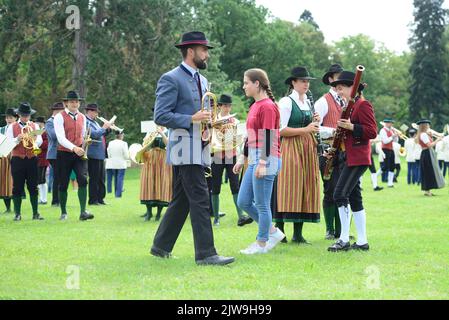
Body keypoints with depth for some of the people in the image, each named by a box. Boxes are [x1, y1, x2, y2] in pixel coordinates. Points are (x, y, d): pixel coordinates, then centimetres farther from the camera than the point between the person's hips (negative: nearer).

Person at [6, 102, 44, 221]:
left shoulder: (34, 126, 12)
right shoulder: (12, 127, 6)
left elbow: (40, 140, -1)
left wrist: (34, 142, -22)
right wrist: (18, 139, -19)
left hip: (32, 159, 1)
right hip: (17, 159, -1)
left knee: (33, 187, 2)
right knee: (17, 188, 0)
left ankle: (35, 213, 6)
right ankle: (17, 214, 4)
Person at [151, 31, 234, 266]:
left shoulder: (202, 80, 19)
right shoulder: (170, 79, -8)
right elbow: (160, 116, -14)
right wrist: (192, 119, -22)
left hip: (199, 150, 9)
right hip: (185, 148, -9)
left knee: (181, 201, 14)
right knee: (200, 201, -11)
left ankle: (161, 246, 24)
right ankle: (205, 253, -10)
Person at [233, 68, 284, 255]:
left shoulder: (267, 106, -12)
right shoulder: (255, 106, 17)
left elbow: (268, 137, -18)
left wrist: (262, 163, -22)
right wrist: (242, 160, 24)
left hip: (265, 160, -10)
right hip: (254, 160, 10)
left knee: (262, 205, -2)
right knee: (243, 202, 11)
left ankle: (261, 243, 8)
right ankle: (272, 232, 20)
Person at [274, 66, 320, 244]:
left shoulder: (308, 103, 17)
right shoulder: (286, 102, -5)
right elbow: (281, 130, -13)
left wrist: (315, 123, 3)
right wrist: (305, 129, -16)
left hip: (308, 148, 7)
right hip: (291, 148, -7)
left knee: (306, 189, 4)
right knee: (289, 188, -10)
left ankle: (298, 233, 7)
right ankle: (279, 230, -5)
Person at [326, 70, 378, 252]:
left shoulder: (363, 105, -10)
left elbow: (372, 132, -17)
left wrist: (351, 127, -26)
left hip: (358, 158, -10)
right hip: (351, 158, 10)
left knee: (340, 194, -14)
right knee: (354, 198, 9)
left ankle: (344, 240, -11)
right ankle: (362, 242, 12)